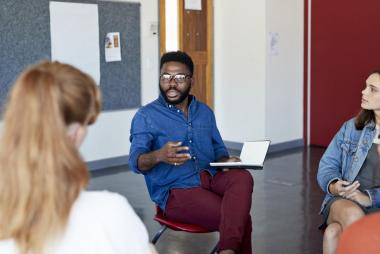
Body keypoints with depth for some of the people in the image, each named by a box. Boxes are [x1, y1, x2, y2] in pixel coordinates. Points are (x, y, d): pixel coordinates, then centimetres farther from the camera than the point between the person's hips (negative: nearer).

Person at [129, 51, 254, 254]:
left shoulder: (205, 112, 17)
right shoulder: (146, 116, 0)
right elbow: (136, 162, -11)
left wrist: (226, 162, -4)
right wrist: (158, 156, -35)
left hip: (209, 178, 5)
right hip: (176, 190, -5)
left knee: (242, 178, -32)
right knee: (241, 219, -27)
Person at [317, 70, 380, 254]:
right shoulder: (352, 127, 12)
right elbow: (327, 164, 11)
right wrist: (333, 185, -9)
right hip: (343, 202, 3)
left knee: (333, 233, -32)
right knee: (353, 215, -34)